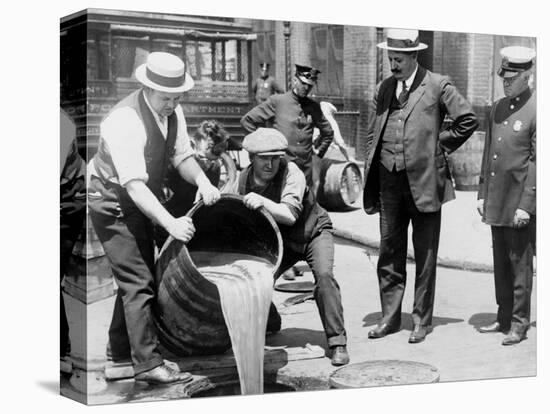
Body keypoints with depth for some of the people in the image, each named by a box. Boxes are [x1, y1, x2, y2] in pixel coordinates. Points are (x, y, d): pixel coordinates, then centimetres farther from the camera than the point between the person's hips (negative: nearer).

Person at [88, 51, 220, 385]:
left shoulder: (173, 112, -5)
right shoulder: (125, 121, -31)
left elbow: (182, 155, 1)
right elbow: (134, 185, -36)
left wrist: (202, 182, -21)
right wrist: (170, 223, -45)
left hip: (142, 201, 9)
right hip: (113, 201, -9)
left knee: (137, 278, 17)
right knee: (138, 281, -12)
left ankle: (120, 353, 33)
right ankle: (149, 364, -7)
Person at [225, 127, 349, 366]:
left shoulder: (291, 172, -27)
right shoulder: (242, 181, -15)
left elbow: (290, 214, -39)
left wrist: (262, 201, -53)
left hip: (313, 232, -4)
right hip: (278, 240, 4)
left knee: (324, 274, -29)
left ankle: (337, 343, -21)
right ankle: (269, 323, 24)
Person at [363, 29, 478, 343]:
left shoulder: (437, 85, -4)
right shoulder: (384, 88, 11)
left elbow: (468, 120, -4)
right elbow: (372, 136, 13)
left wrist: (441, 147, -2)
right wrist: (369, 185, 8)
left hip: (424, 181, -5)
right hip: (389, 182, 5)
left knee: (425, 256, 5)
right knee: (390, 253, 10)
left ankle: (422, 321, 14)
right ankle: (390, 318, 21)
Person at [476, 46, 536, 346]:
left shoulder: (536, 111, -11)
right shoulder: (497, 109, 12)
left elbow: (539, 162, -14)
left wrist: (526, 204, -17)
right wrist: (482, 194, 13)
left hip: (520, 203, -7)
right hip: (496, 202, 7)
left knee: (520, 264, 1)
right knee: (500, 263, 14)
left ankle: (519, 324, 10)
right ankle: (503, 318, 24)